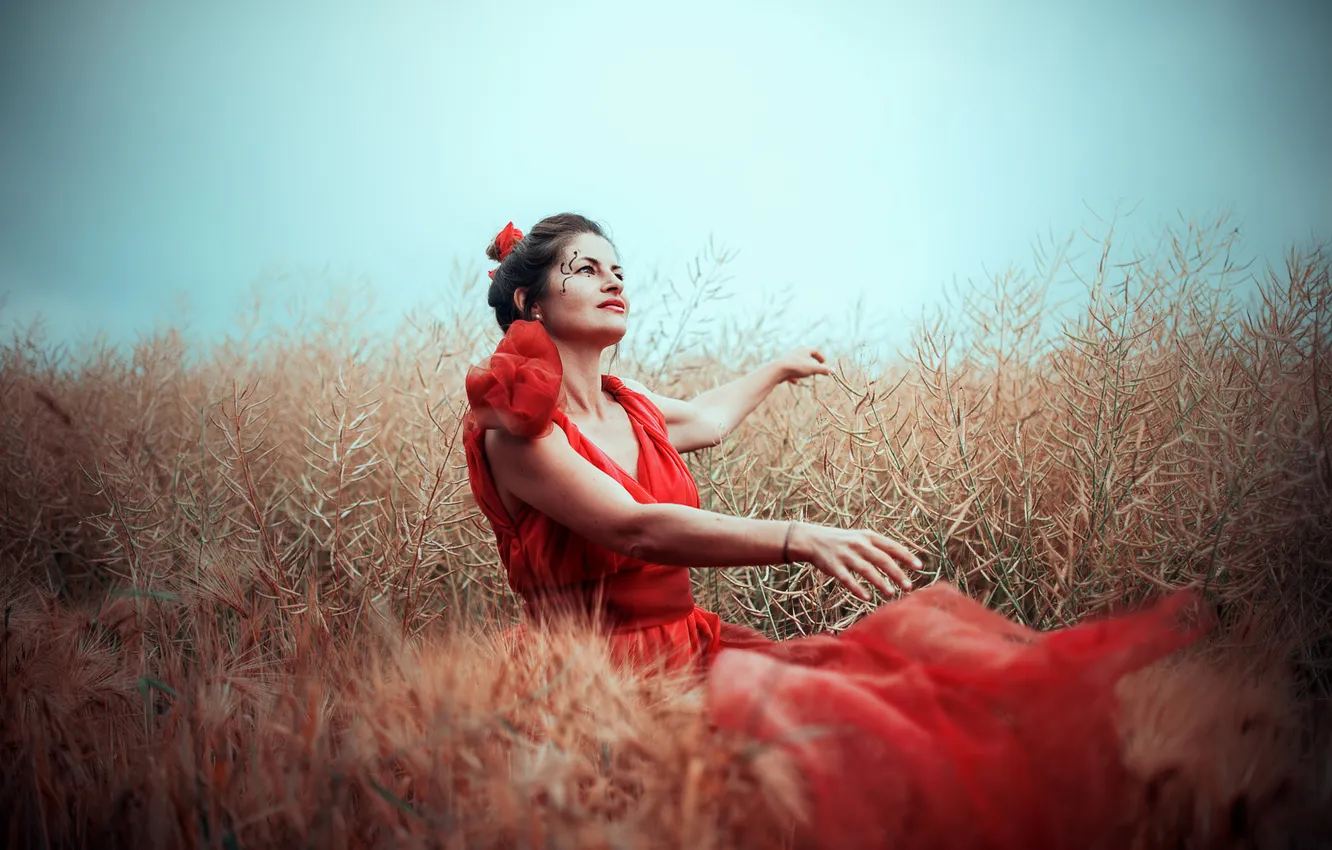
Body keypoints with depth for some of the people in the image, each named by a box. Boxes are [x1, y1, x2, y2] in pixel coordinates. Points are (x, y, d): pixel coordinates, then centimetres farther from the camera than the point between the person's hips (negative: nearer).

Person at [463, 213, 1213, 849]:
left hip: (693, 646, 8)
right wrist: (799, 539, -32)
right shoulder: (514, 426, -11)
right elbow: (635, 529, -24)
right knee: (810, 712, -34)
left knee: (917, 628, -13)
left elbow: (704, 420, 35)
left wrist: (778, 370, 52)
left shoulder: (628, 407, 12)